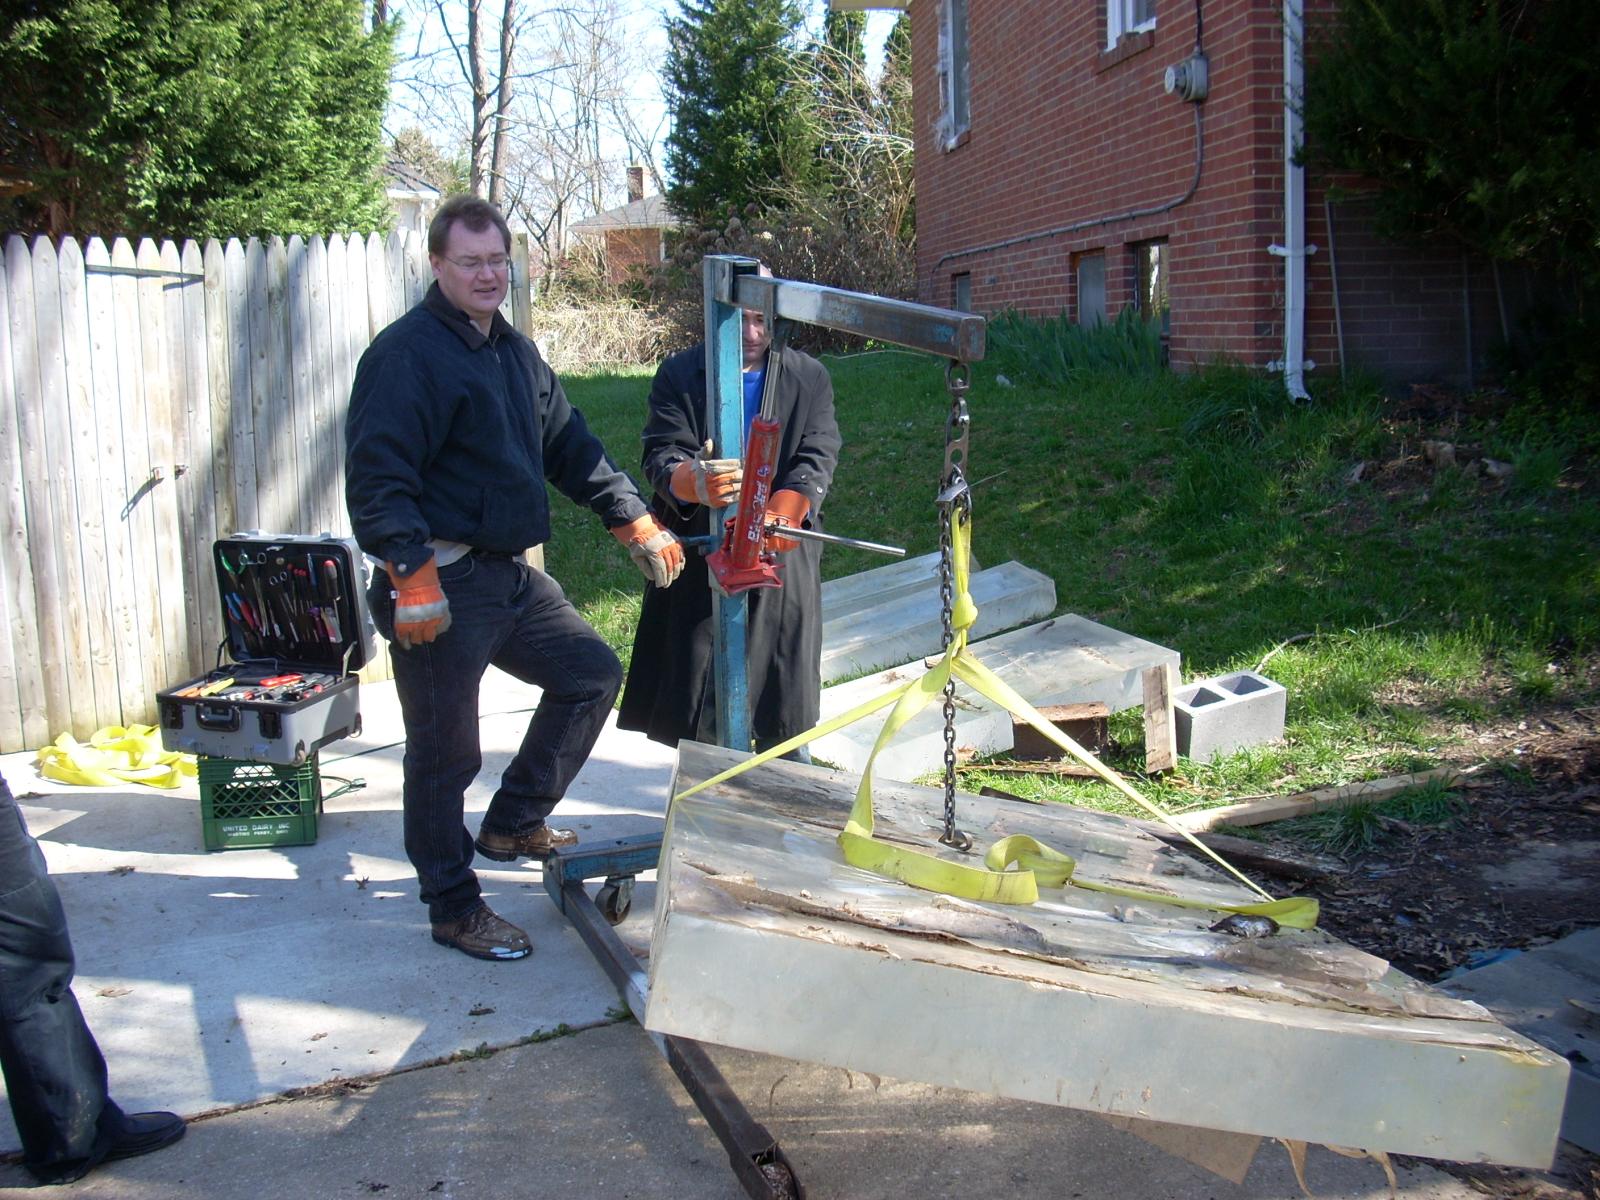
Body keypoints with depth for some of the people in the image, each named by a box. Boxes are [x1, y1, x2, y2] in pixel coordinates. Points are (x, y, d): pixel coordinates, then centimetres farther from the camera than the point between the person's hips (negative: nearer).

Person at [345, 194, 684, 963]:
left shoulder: (513, 352, 15)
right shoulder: (408, 354, -13)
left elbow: (571, 447, 21)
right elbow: (376, 478, -20)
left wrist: (634, 522, 17)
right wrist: (411, 578, -28)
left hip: (508, 574, 9)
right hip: (441, 584, -9)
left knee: (592, 671, 14)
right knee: (445, 751, 0)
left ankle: (513, 824, 26)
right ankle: (453, 908, 17)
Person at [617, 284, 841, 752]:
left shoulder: (810, 378, 6)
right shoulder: (678, 375, 2)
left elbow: (816, 459, -5)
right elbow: (660, 454, -8)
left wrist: (779, 515, -25)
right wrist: (692, 482, -34)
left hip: (782, 556, 1)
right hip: (696, 554, -1)